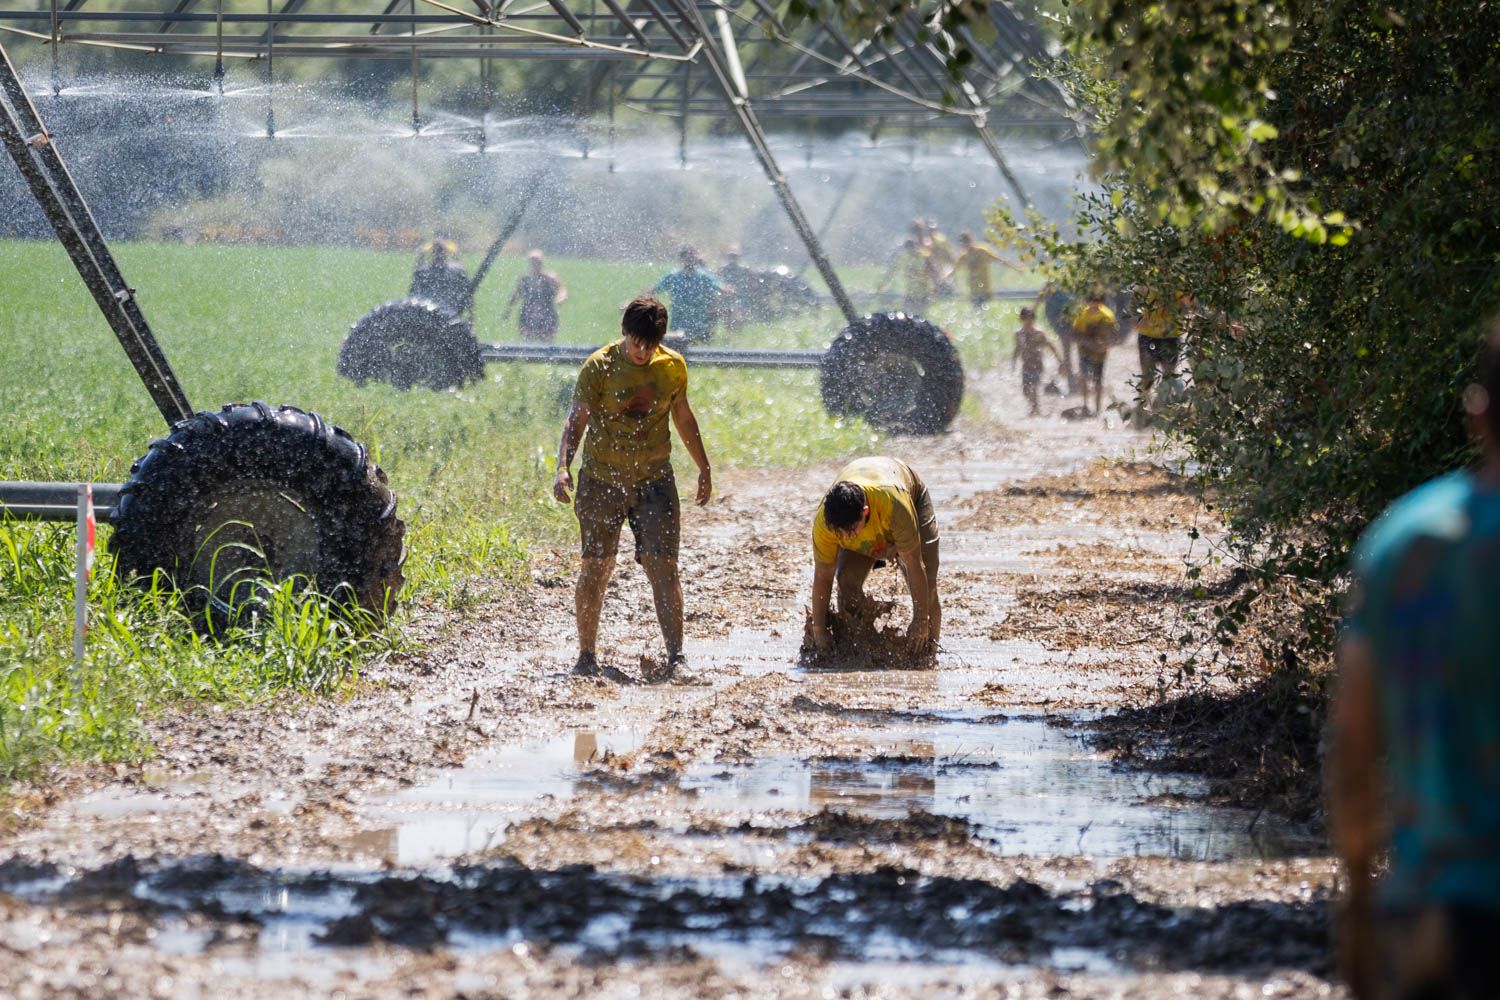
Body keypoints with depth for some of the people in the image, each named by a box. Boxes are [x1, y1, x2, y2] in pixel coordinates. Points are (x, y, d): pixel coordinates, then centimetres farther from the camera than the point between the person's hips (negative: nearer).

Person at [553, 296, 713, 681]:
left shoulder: (673, 367, 2)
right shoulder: (599, 367, -9)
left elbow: (683, 418, 17)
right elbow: (577, 419, -12)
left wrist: (704, 469, 22)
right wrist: (563, 467, -27)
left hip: (654, 480, 2)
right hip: (601, 481, -2)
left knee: (663, 566, -7)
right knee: (596, 567, 1)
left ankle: (676, 656, -9)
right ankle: (586, 656, 13)